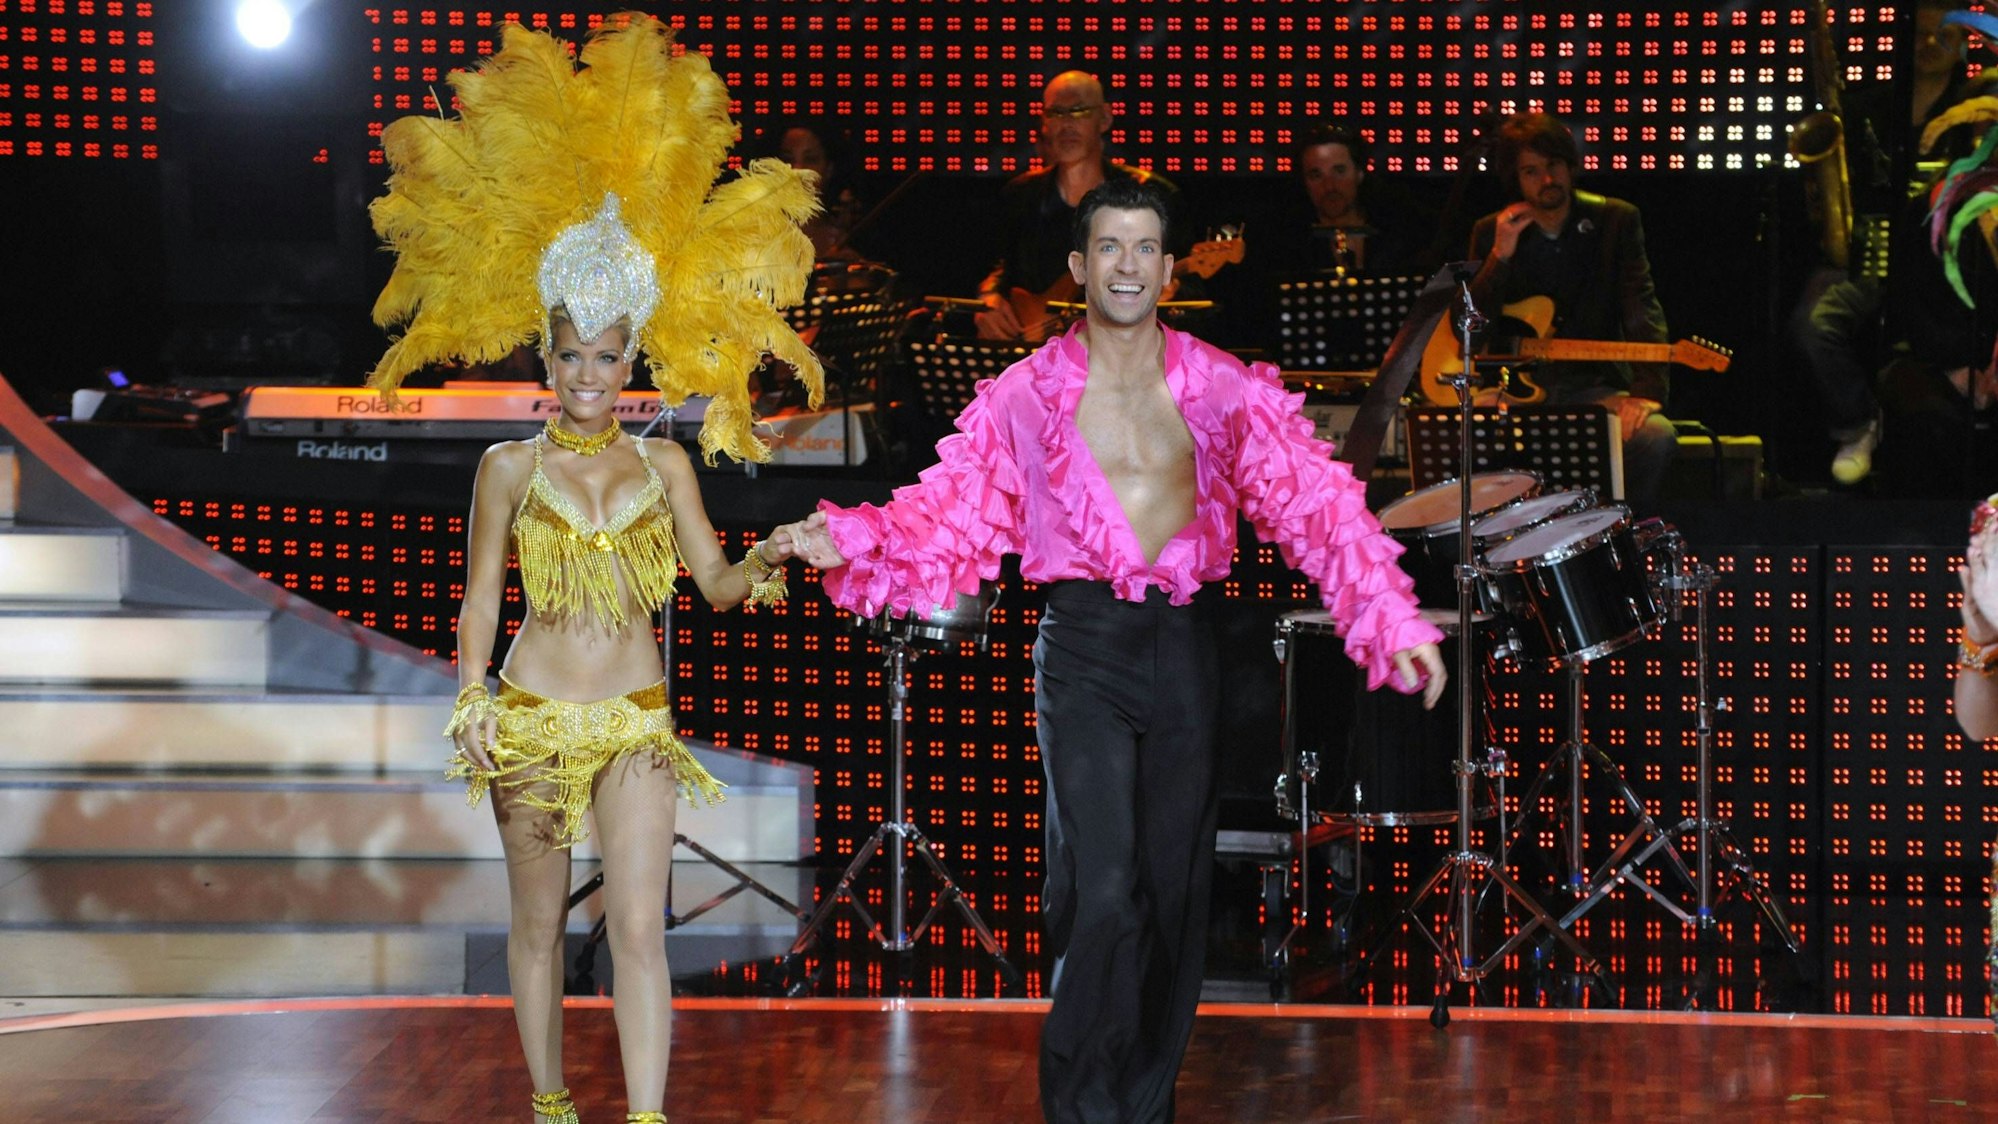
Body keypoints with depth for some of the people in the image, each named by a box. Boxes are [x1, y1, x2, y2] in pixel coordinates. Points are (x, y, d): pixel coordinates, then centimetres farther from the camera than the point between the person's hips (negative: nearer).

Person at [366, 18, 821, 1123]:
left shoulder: (663, 464, 7)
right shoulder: (509, 467, 3)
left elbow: (715, 578, 6)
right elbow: (480, 594, 5)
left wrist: (756, 570, -16)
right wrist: (472, 697, -7)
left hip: (636, 720, 0)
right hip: (535, 716, 0)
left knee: (639, 926, -10)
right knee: (538, 919, 7)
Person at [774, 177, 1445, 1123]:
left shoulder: (1228, 393, 4)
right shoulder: (1026, 397, 2)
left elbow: (1319, 508, -1)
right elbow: (953, 517, -2)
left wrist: (1394, 625, -10)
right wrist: (849, 543, -19)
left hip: (1184, 649, 3)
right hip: (1085, 650, -2)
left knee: (1175, 893, 8)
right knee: (1100, 894, -13)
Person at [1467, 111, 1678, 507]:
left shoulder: (1616, 220, 3)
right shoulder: (1491, 233, 6)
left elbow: (1642, 311, -7)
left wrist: (1645, 392, -23)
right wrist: (1500, 256, -14)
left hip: (1592, 385, 0)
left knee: (1656, 434, -30)